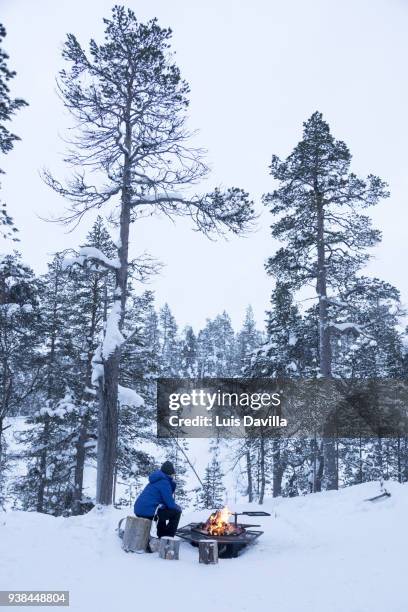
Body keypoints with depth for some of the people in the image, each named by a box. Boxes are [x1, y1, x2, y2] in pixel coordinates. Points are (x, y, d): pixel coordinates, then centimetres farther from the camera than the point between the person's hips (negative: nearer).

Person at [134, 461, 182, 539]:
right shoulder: (164, 482, -9)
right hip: (148, 512, -10)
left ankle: (162, 536, 34)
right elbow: (170, 503, -8)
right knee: (176, 512, 1)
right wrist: (177, 507, 11)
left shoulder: (158, 480, 20)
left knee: (164, 510, 35)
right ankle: (168, 537, 5)